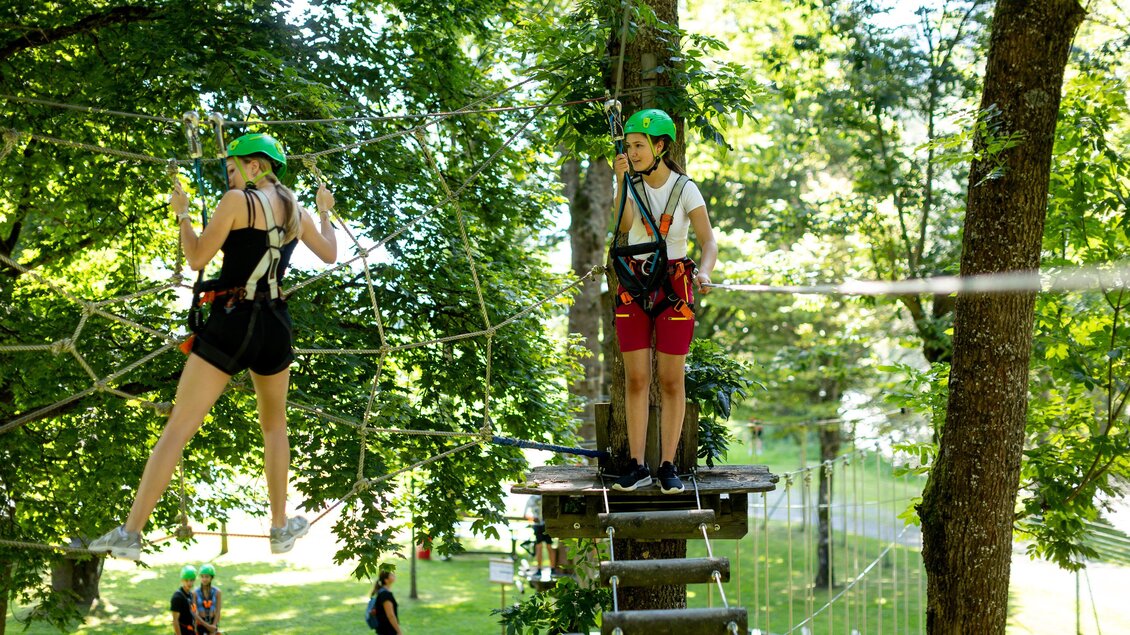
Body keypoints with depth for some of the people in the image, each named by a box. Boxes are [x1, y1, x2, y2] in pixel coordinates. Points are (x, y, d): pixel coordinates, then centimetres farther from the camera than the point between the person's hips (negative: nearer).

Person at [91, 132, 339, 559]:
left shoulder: (238, 201, -6)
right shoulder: (296, 211, 11)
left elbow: (197, 258, -6)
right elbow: (329, 255, 26)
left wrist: (181, 213, 8)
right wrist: (324, 212, 41)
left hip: (231, 321, -5)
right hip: (275, 325, 5)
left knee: (177, 428, -5)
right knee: (274, 425, 25)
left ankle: (131, 533, -10)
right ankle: (281, 528, 25)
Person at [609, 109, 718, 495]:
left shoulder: (685, 189, -4)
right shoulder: (630, 185, 3)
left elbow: (708, 241, -12)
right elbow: (624, 225, -16)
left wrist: (704, 272, -31)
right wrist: (622, 182, -26)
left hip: (674, 288, -2)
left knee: (671, 381, 0)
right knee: (635, 379, 2)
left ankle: (668, 467, 6)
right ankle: (637, 466, 7)